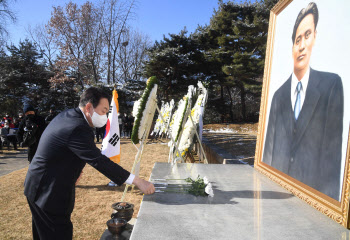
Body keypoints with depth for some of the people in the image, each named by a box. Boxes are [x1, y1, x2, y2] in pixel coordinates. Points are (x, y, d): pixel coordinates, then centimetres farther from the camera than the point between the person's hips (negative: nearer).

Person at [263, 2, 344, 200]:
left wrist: (328, 197, -14)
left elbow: (333, 146, -9)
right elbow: (270, 148, 6)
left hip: (313, 190, -3)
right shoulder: (278, 96, 7)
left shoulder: (332, 84, -3)